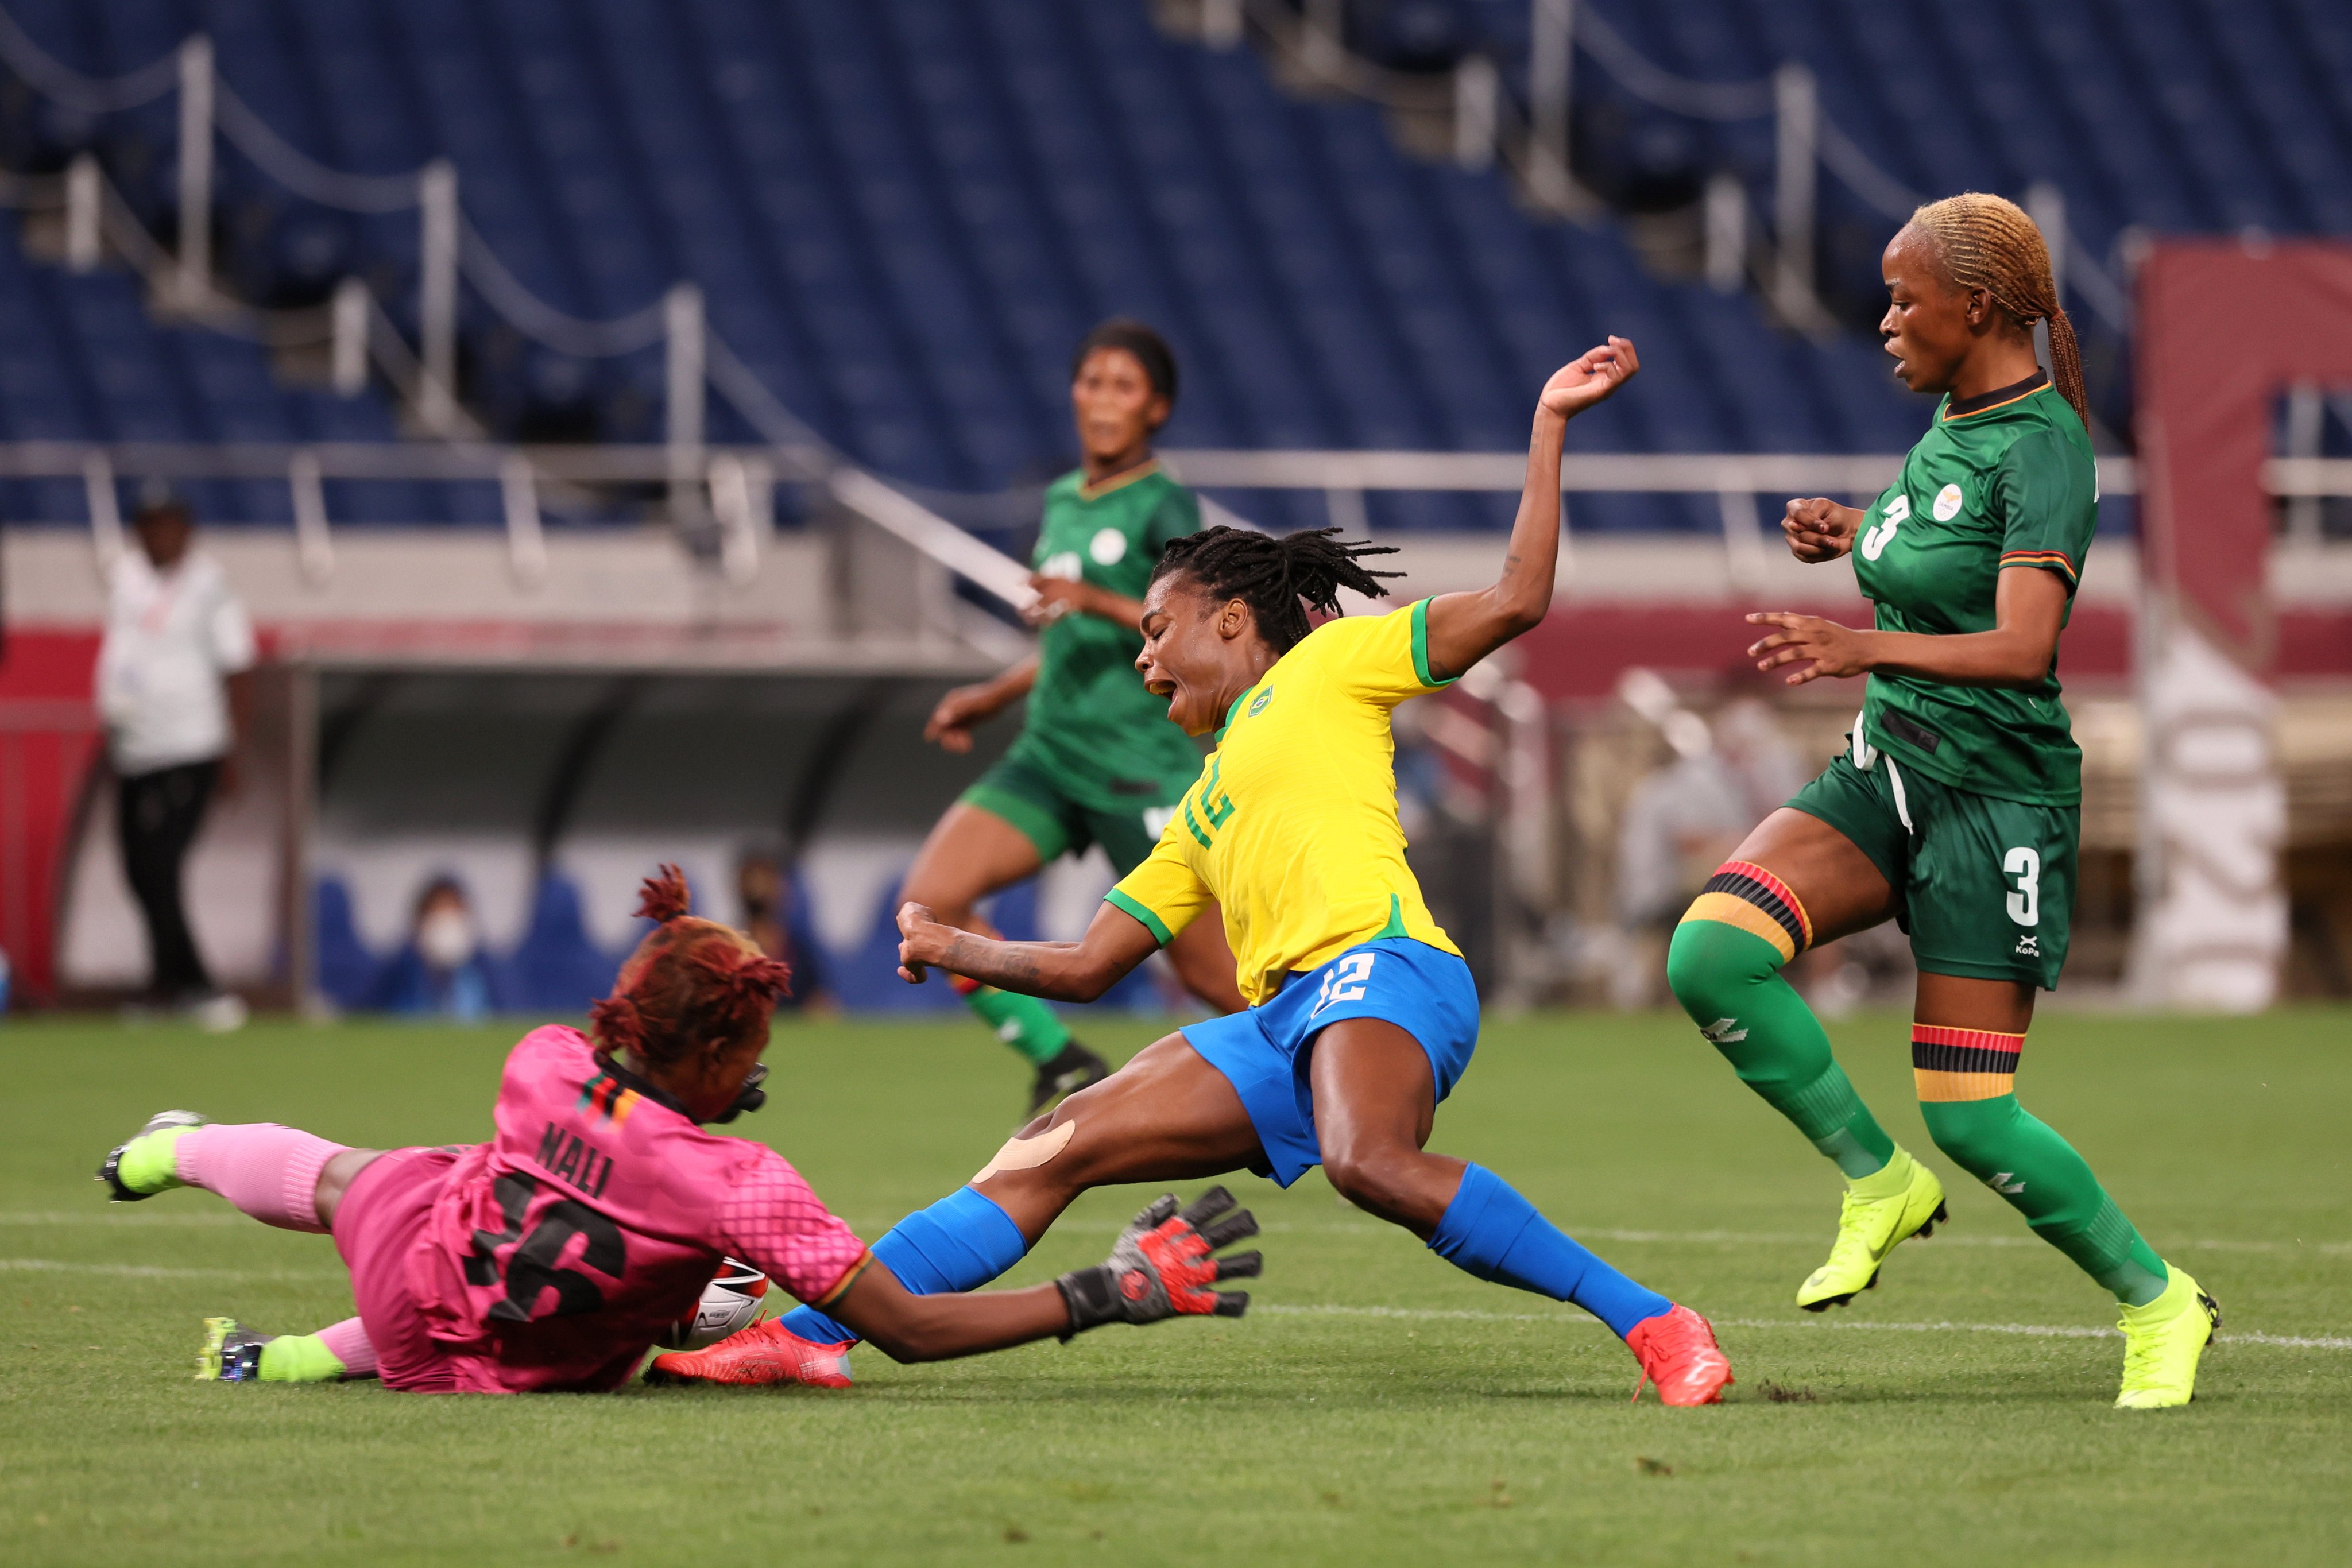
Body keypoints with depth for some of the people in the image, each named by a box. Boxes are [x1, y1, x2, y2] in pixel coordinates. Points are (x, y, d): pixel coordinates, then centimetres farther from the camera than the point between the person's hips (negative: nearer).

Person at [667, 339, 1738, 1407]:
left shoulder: (1328, 663, 15)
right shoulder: (1199, 817, 34)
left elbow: (1515, 602, 6)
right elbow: (1087, 965, 35)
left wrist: (1550, 427, 4)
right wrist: (956, 950, 26)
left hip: (1383, 968, -7)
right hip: (1282, 1020, 7)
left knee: (1369, 1162, -38)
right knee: (1049, 1153, 1)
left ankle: (1654, 1325, -35)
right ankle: (813, 1330, 1)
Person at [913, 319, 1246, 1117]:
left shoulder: (1165, 507, -7)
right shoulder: (1061, 501, 16)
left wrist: (1100, 602, -28)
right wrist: (993, 695, 20)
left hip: (1143, 772, -7)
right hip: (1049, 756, 7)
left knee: (1213, 977, -4)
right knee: (930, 898, -13)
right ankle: (1062, 1066, -4)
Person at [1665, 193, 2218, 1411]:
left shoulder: (2040, 447, -18)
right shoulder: (1952, 419, 8)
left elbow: (2022, 645, -31)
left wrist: (1865, 648, -45)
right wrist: (1858, 536, 8)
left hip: (1996, 796, -8)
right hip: (1888, 773, 8)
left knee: (1969, 1118, -6)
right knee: (1711, 956, -17)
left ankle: (2158, 1304, 16)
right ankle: (1877, 1181, 0)